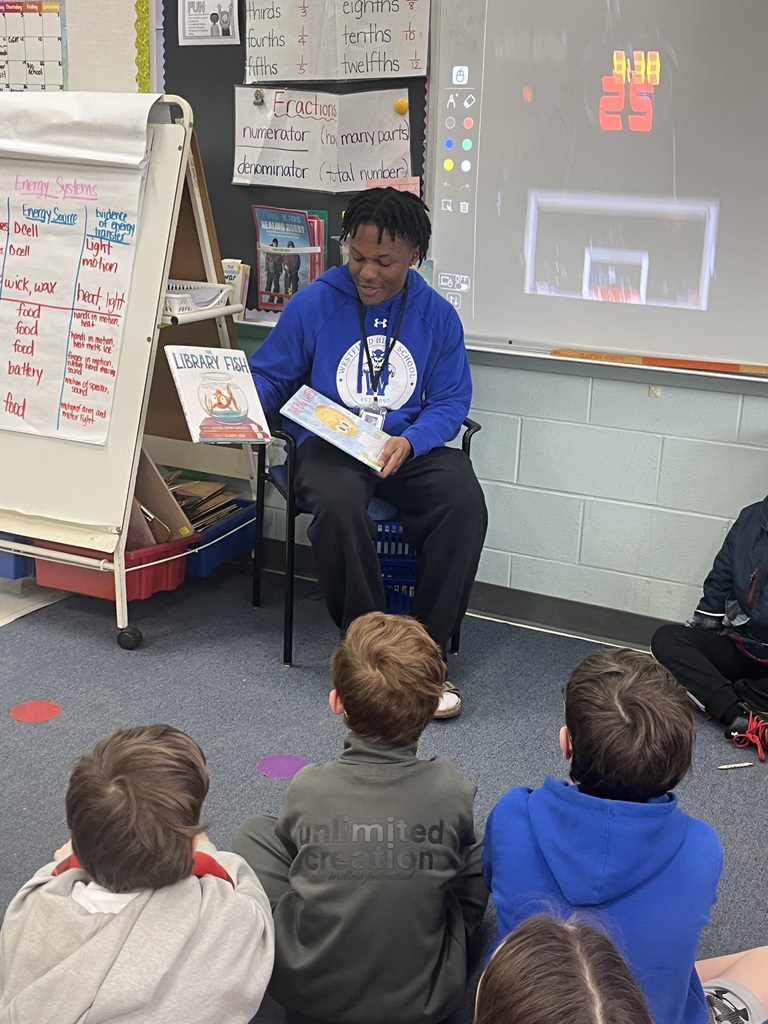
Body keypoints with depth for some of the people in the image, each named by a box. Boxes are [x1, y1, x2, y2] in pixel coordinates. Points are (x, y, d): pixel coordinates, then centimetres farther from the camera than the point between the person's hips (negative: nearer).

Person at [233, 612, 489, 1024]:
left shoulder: (307, 788, -16)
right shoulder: (451, 791, -17)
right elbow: (464, 868, 2)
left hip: (305, 991, 0)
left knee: (254, 833, 19)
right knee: (477, 853, 19)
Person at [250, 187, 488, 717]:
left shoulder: (438, 315, 5)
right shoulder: (314, 303, 1)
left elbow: (450, 401, 3)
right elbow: (269, 377, 7)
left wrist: (409, 442, -17)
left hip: (411, 446, 2)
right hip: (330, 444, -1)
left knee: (466, 504, -28)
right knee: (338, 505, -36)